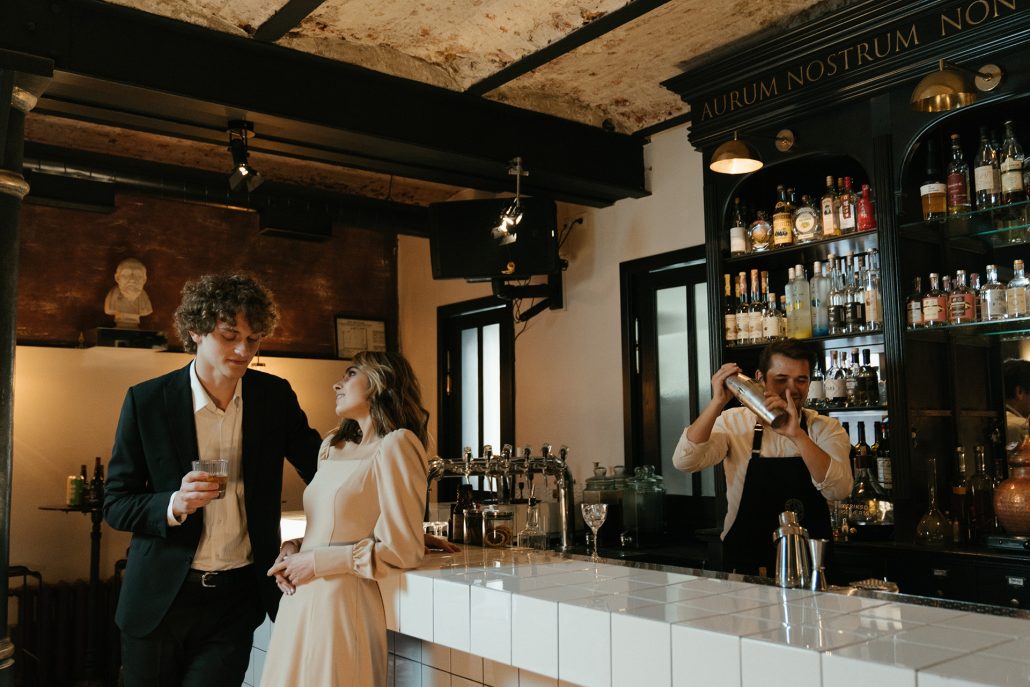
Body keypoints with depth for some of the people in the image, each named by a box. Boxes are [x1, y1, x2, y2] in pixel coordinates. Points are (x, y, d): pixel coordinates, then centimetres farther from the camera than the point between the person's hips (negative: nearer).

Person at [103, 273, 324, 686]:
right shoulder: (146, 401, -7)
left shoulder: (275, 396, -3)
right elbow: (115, 505, -4)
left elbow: (320, 470, 6)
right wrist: (173, 505, -24)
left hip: (236, 597, 1)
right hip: (158, 599, 0)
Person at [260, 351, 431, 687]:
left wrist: (316, 563, -12)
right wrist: (293, 548, 3)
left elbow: (401, 549, -15)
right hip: (300, 601, 7)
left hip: (342, 603, -7)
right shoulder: (331, 446, 12)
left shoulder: (395, 444, -12)